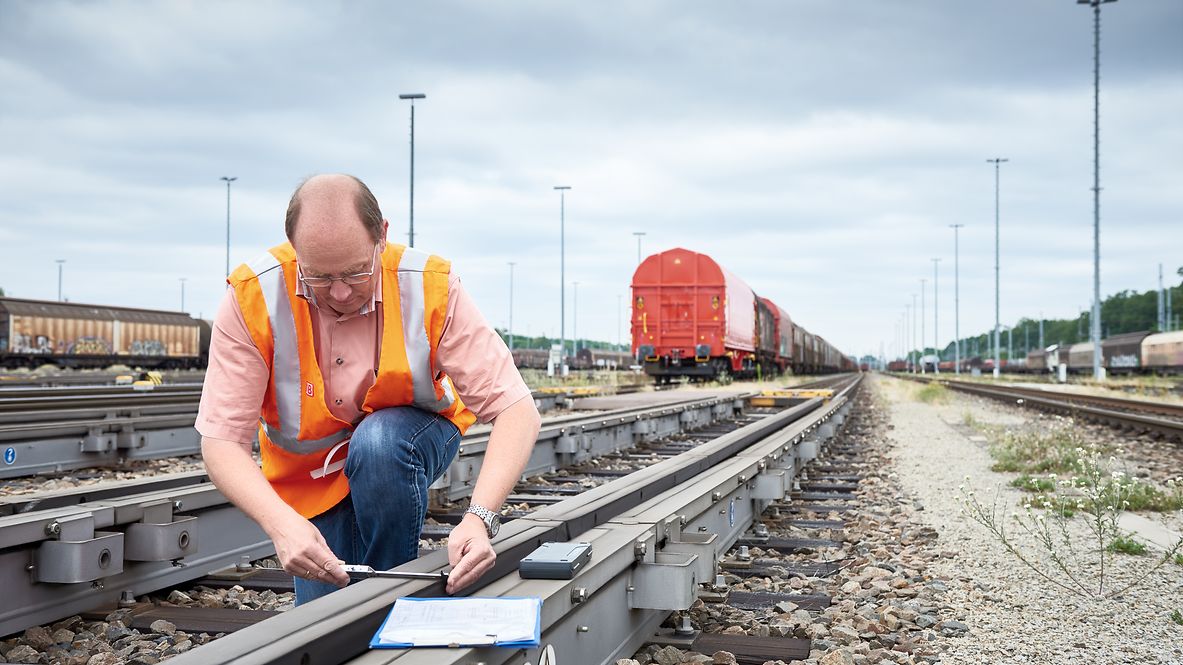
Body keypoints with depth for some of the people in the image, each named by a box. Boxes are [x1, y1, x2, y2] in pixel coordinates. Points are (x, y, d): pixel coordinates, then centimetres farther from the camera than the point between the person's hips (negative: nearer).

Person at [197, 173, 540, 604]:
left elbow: (515, 410, -31)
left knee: (379, 442, -35)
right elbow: (222, 441, -27)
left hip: (413, 440, -1)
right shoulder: (251, 298, -27)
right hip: (311, 481, 1)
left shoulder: (431, 287, -28)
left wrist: (480, 518, -46)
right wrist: (282, 524, -46)